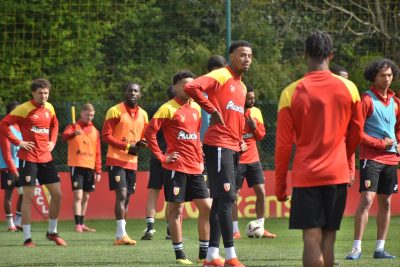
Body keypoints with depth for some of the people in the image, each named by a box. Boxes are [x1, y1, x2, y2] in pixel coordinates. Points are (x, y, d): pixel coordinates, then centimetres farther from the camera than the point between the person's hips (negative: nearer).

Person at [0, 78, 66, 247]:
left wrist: (52, 141, 12)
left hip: (46, 157, 6)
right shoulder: (24, 109, -11)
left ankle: (52, 232, 21)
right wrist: (18, 142, -15)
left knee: (57, 194, 5)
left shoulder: (49, 108, 8)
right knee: (28, 196, -5)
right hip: (29, 158, -6)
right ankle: (27, 238, 0)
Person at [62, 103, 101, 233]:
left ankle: (82, 224, 18)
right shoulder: (74, 127, 0)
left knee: (86, 197, 9)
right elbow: (65, 136, -22)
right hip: (76, 166, -5)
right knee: (78, 196, -11)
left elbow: (98, 153, 14)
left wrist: (98, 171, 9)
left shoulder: (95, 131, 13)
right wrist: (74, 133, -44)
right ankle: (77, 225, -11)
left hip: (90, 167, 5)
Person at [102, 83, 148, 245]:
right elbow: (106, 136, -10)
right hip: (116, 160, -6)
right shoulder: (115, 111, -7)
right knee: (121, 194, -16)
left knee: (127, 197, 7)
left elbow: (143, 137, 20)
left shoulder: (143, 115, 11)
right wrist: (127, 146, -17)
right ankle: (121, 234, -18)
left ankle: (119, 235, 14)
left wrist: (141, 144, -5)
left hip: (132, 161, 6)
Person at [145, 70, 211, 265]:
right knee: (176, 209, -2)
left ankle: (204, 253, 10)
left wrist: (200, 159, 16)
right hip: (176, 167, -7)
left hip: (195, 168, 7)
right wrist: (162, 157, -12)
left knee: (206, 207, 3)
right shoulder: (168, 109, -6)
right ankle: (179, 254, 3)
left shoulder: (196, 108, 14)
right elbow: (150, 132, -10)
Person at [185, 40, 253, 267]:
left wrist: (241, 141, 14)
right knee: (227, 197, -13)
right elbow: (192, 87, -24)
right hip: (218, 145, -9)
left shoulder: (242, 86, 20)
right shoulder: (220, 76, -8)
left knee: (221, 200, 10)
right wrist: (212, 110, -18)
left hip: (233, 148, 9)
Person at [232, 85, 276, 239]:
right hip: (236, 160, -5)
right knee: (234, 195, -4)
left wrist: (254, 127, -7)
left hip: (253, 159, 5)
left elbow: (262, 135, 12)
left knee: (261, 192, 1)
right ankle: (235, 231, 3)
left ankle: (260, 228, 10)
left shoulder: (256, 112, 7)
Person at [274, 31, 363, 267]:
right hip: (338, 174, 2)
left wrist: (280, 184, 6)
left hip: (305, 176, -2)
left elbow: (284, 144, -3)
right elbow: (356, 133, 13)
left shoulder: (291, 93, -6)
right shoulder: (348, 88, 0)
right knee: (328, 238, 8)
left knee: (312, 238, -6)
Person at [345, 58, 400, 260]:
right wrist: (381, 144, -14)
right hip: (371, 158, -7)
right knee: (366, 199, -14)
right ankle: (356, 248, -14)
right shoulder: (367, 100, -8)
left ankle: (379, 248, 13)